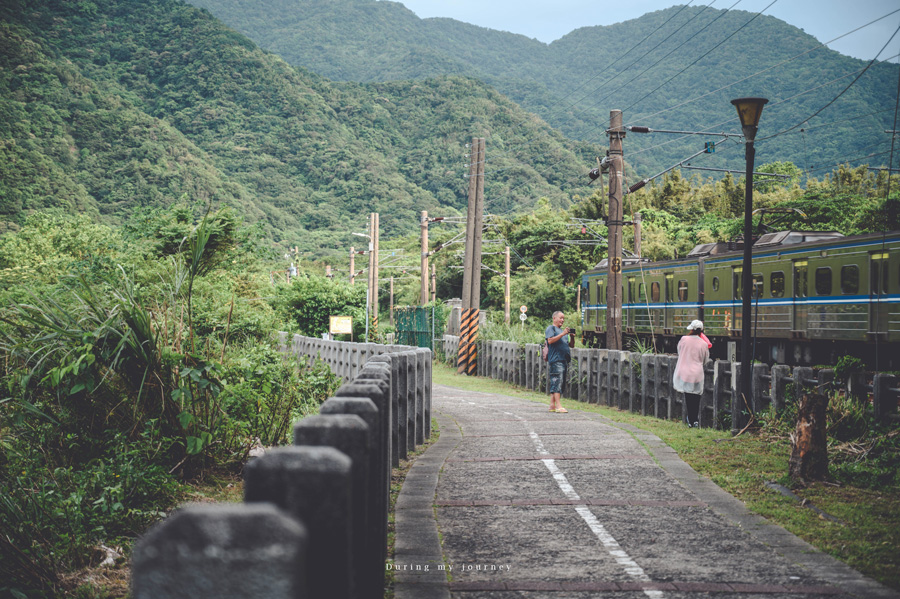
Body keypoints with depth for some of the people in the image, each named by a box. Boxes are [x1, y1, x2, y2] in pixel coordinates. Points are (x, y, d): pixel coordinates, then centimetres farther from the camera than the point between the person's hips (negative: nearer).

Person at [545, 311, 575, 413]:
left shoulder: (562, 330, 27)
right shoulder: (551, 328, 4)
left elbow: (571, 345, 25)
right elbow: (550, 340, -14)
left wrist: (572, 337, 6)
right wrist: (563, 334, -16)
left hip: (564, 360, 8)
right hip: (556, 359, -8)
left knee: (555, 384, 8)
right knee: (557, 382, -14)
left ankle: (552, 405, 11)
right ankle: (558, 406, -20)